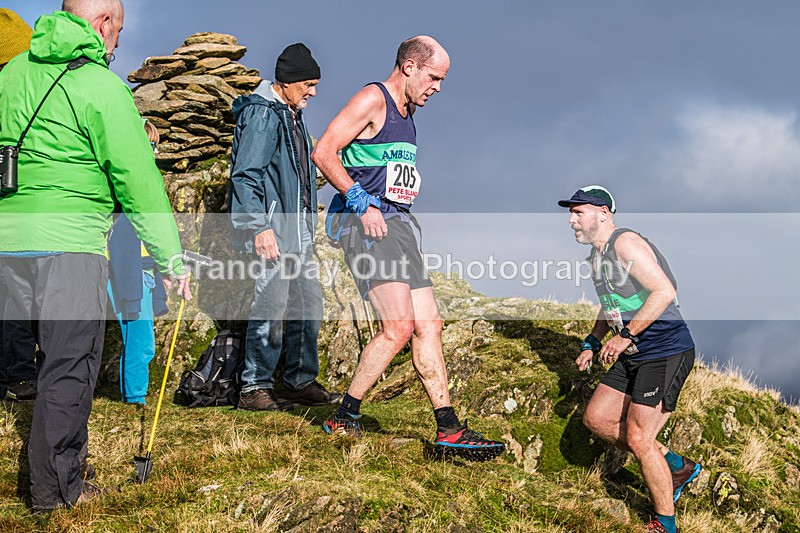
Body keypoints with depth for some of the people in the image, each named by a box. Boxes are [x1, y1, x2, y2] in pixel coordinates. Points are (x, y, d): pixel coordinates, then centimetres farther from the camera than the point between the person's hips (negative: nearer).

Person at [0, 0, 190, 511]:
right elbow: (139, 182, -9)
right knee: (70, 363, 1)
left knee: (62, 353, 20)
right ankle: (57, 488, 6)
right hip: (69, 245, -7)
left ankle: (69, 456, 30)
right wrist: (172, 258, -4)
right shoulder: (102, 87, -9)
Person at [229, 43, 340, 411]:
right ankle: (254, 388, -1)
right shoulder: (262, 114, -12)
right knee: (272, 302, -9)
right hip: (272, 228, -10)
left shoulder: (292, 115, 18)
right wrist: (259, 227, -23)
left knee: (308, 302, 11)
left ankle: (301, 381, 19)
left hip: (296, 228, 10)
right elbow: (246, 174, -18)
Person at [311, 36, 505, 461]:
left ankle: (449, 430, 3)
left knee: (428, 326, 3)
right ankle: (344, 419, -6)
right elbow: (323, 153, -15)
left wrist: (402, 216, 19)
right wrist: (362, 204, -18)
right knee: (398, 326, -19)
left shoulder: (406, 111, 21)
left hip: (398, 226, 9)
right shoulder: (373, 100, -7)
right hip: (368, 224, -9)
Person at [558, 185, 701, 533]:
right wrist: (592, 343, 17)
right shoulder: (598, 255, 13)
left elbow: (664, 292, -26)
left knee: (637, 438, -12)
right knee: (596, 419, 11)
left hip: (666, 352, -10)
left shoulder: (625, 244, -17)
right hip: (633, 355, 10)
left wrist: (625, 336, -24)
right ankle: (677, 467, 21)